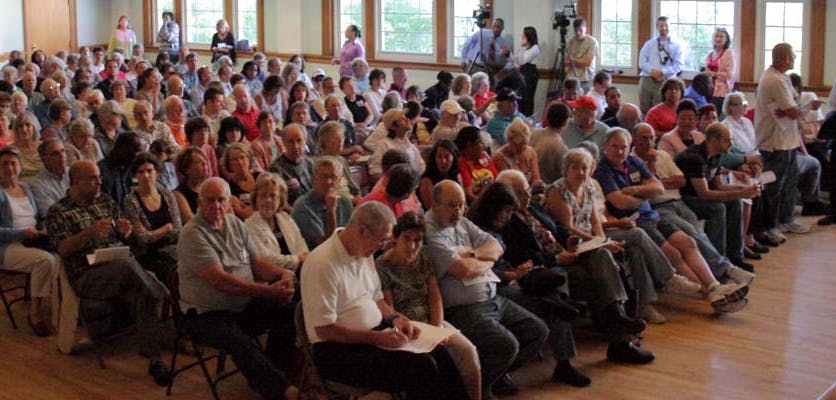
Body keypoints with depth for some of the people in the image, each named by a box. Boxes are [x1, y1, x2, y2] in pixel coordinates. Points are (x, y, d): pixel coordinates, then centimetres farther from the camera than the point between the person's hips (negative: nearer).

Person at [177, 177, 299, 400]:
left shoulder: (235, 224, 9)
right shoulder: (193, 234, -14)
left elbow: (256, 262, 12)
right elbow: (220, 281, -23)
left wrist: (283, 274, -11)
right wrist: (268, 291, -26)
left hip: (245, 306, 7)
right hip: (208, 314, -7)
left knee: (289, 312, -12)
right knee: (241, 343, -34)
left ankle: (265, 377, 0)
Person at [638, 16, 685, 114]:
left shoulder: (677, 45, 8)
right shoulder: (649, 44, 15)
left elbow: (678, 65, -3)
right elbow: (642, 62, 5)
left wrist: (662, 71, -16)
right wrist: (653, 71, -14)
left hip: (666, 81, -2)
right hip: (647, 80, 2)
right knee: (645, 110, 1)